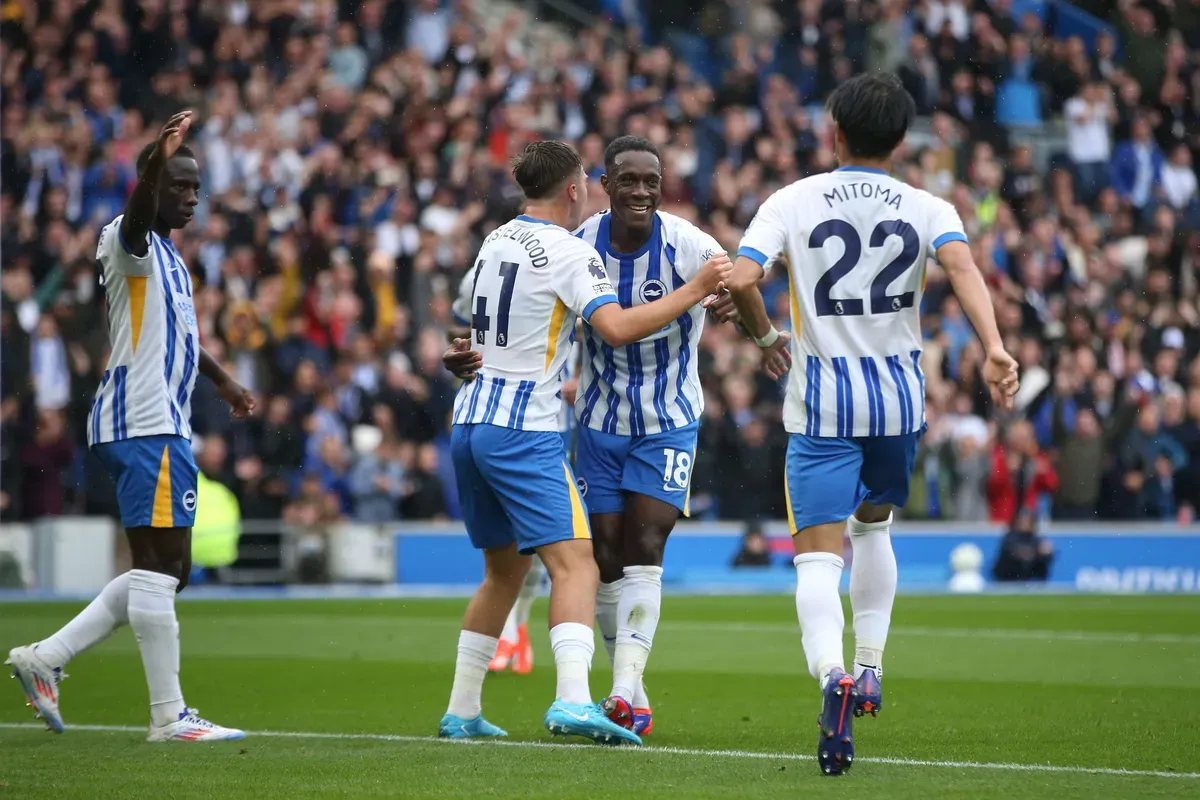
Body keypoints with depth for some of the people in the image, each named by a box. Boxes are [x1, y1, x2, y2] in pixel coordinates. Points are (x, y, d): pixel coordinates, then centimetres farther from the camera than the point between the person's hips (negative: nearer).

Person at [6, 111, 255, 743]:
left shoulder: (169, 258, 22)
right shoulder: (131, 242, -8)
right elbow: (136, 217, -34)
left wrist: (222, 380, 50)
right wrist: (157, 162, -51)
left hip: (162, 425, 10)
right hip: (145, 424, -10)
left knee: (165, 572, 11)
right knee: (159, 565, -11)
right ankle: (169, 715, -11)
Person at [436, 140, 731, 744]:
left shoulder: (496, 241, 15)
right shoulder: (569, 252, -9)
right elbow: (617, 328, -21)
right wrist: (695, 291, -15)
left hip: (468, 423, 8)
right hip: (523, 432, -8)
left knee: (504, 570, 19)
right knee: (575, 565, -14)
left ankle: (461, 712, 19)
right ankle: (572, 699, -33)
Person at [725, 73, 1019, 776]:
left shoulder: (793, 201, 1)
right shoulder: (927, 209, 3)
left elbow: (740, 279, -10)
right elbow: (962, 266, -17)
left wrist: (766, 337, 9)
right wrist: (995, 349, -28)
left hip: (822, 401, -3)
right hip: (900, 396, 3)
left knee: (817, 555, -6)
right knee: (874, 526, 28)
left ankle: (833, 674, -31)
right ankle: (870, 667, 24)